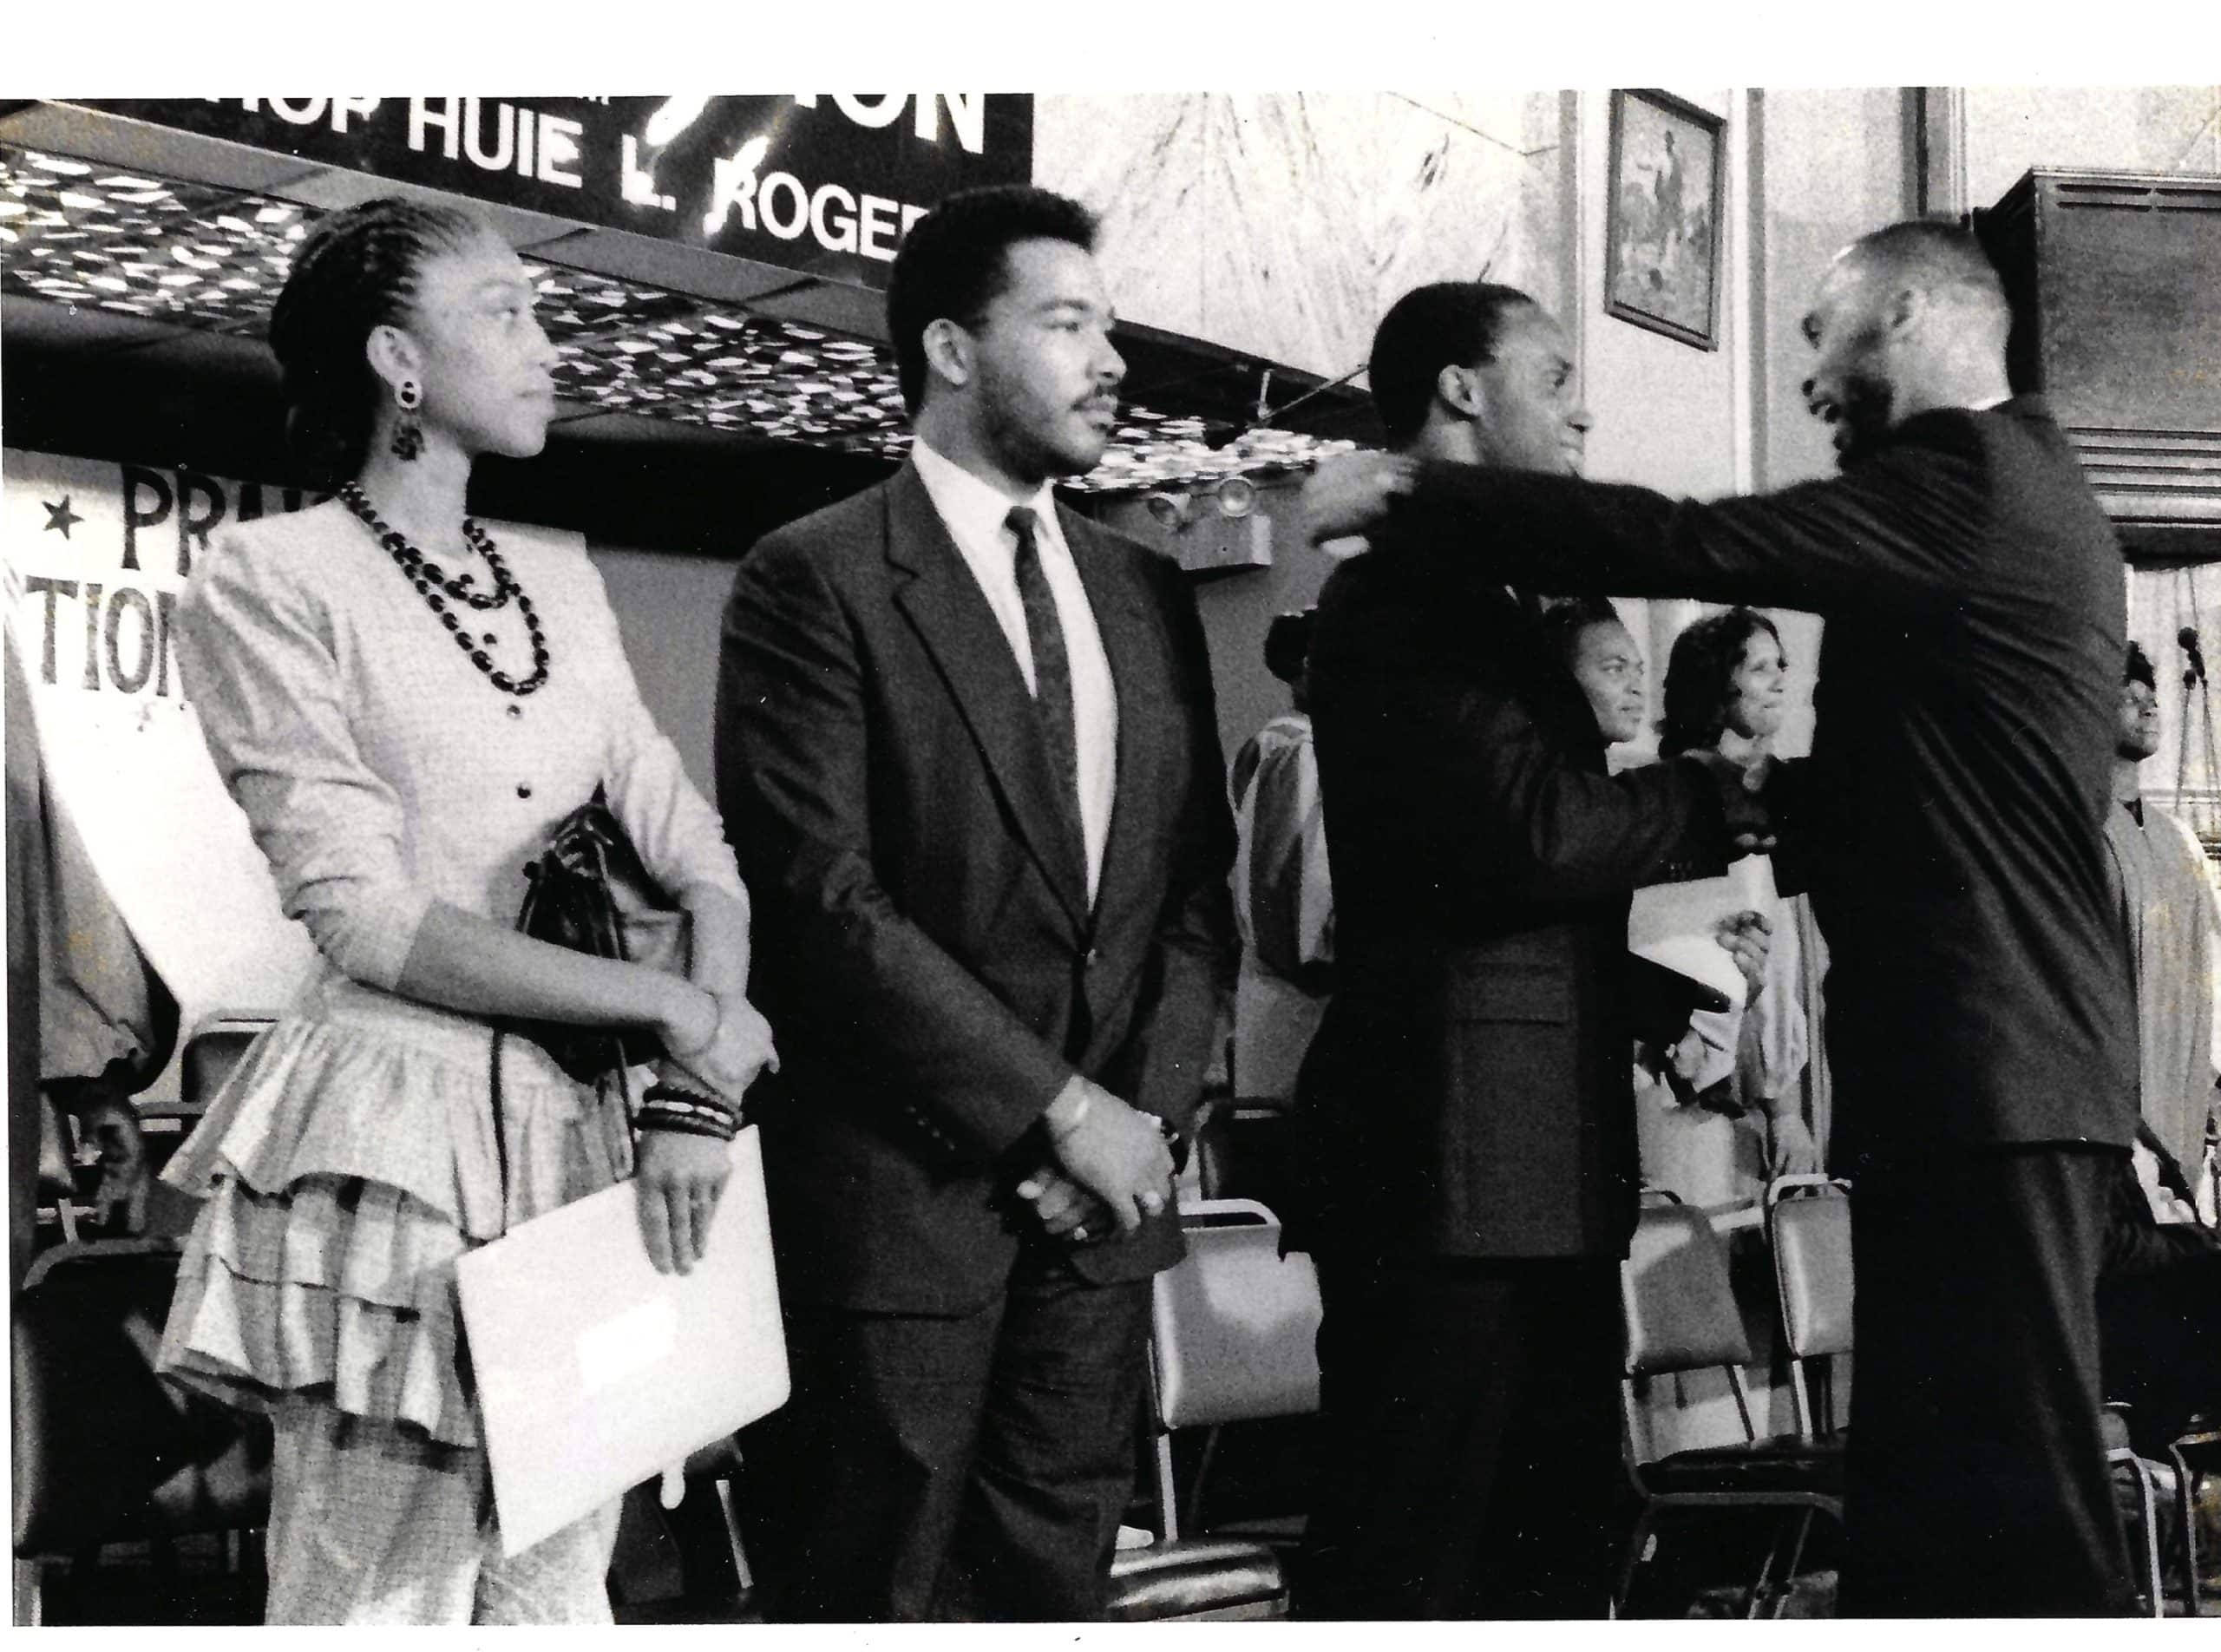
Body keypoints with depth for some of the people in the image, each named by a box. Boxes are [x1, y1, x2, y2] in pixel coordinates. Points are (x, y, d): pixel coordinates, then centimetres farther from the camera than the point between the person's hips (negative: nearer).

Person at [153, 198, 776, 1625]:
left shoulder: (562, 583, 14)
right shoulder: (270, 581, -5)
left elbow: (694, 852, 9)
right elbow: (367, 920, -12)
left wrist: (698, 1093, -8)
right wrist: (671, 1008, -13)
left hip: (583, 1130, 6)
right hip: (400, 1124, -6)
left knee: (557, 1590, 9)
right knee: (381, 1602, -3)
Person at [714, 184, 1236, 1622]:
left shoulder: (1147, 595, 13)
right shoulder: (817, 581, -6)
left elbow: (1198, 888, 12)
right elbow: (826, 896, -14)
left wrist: (1145, 1113, -3)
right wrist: (1057, 1107, -14)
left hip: (1103, 1182, 6)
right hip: (900, 1182, -5)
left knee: (1056, 1575, 10)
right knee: (877, 1592, 2)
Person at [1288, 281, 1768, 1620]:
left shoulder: (1478, 596, 21)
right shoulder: (1405, 595, -11)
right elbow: (1537, 831, -21)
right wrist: (1723, 795, -7)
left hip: (1541, 1166, 10)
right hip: (1451, 1156, -10)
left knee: (1555, 1546, 14)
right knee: (1409, 1558, -5)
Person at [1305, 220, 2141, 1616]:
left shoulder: (1970, 481, -12)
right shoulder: (2016, 490, 20)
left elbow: (1694, 547, -19)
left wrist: (1409, 490, -12)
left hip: (1989, 1068, -10)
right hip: (2009, 1056, 10)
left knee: (2016, 1496, -9)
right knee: (1933, 1487, 12)